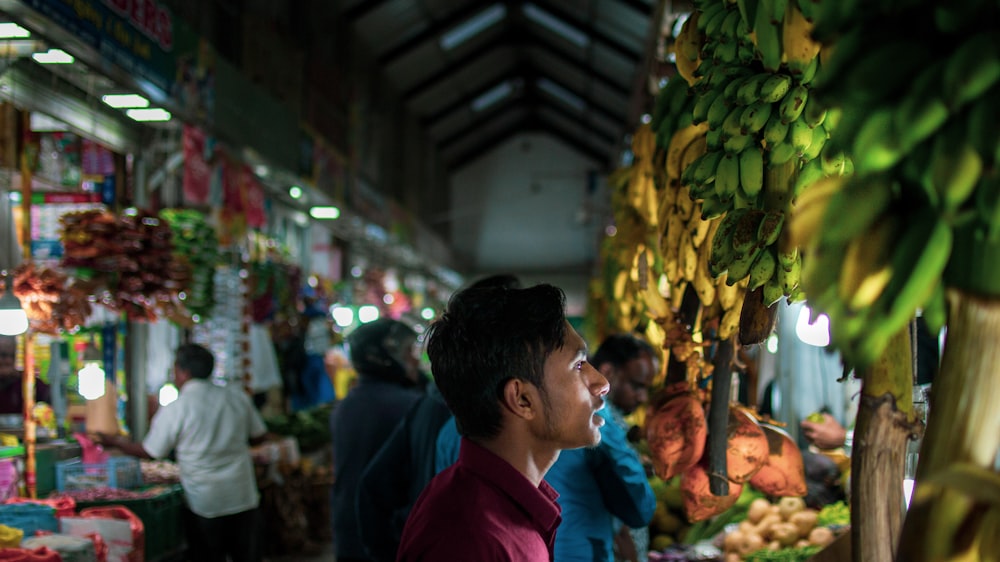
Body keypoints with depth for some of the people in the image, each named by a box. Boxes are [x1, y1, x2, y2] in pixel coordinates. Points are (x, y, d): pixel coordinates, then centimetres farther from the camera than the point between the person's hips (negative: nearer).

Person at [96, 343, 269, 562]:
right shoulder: (237, 396, 0)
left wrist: (114, 441, 17)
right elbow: (260, 436, 8)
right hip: (243, 498, 3)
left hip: (204, 502, -3)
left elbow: (150, 452, 1)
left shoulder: (174, 410, -10)